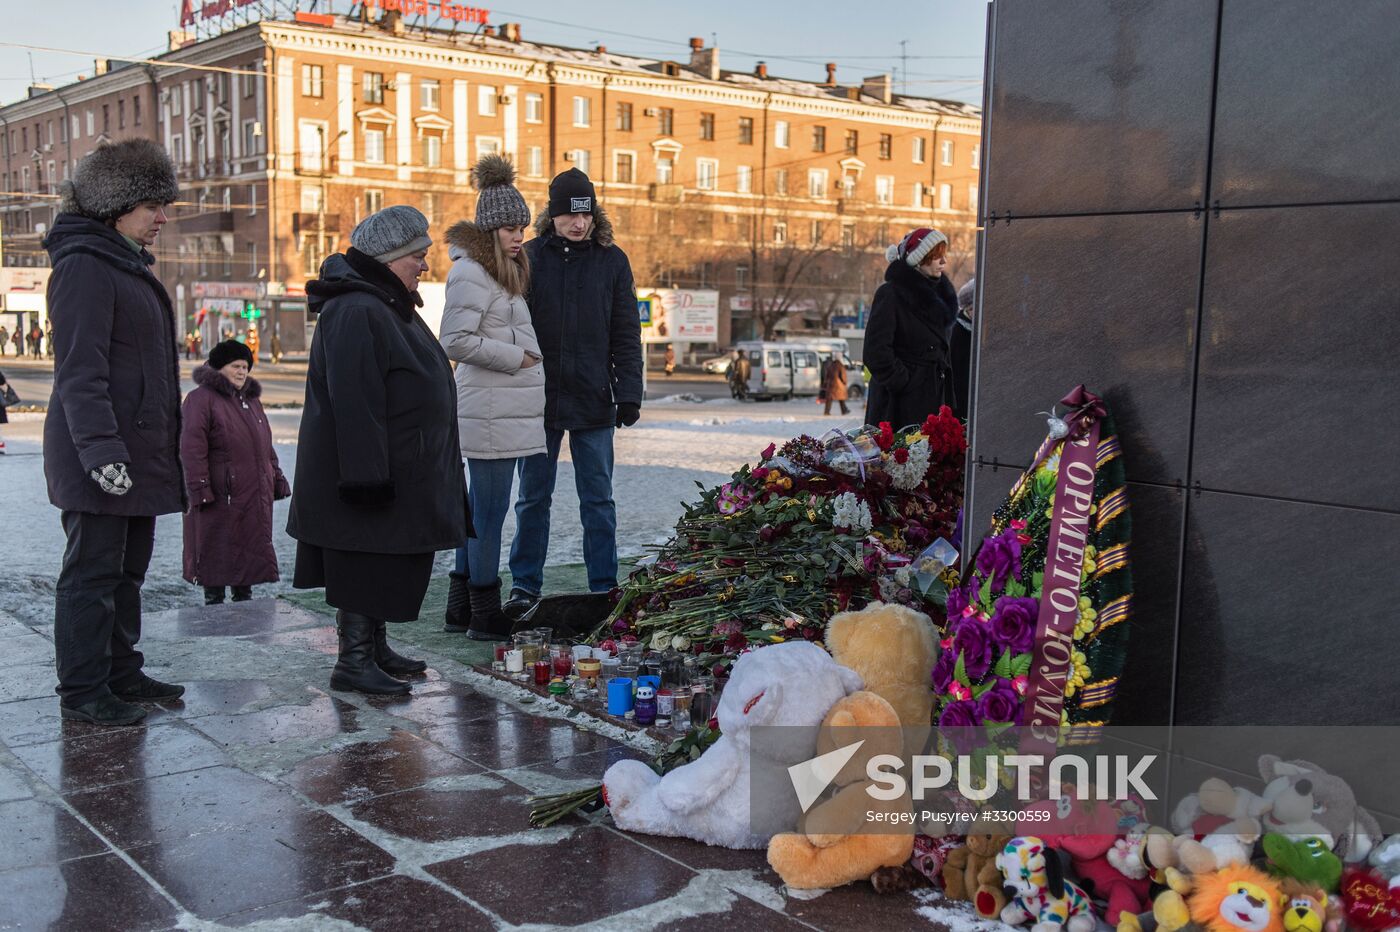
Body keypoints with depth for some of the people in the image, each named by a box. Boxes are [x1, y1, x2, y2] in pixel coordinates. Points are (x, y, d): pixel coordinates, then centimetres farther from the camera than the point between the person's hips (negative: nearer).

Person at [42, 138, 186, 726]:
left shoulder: (127, 265, 19)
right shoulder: (84, 266, -13)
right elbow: (80, 371, -20)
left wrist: (165, 447, 24)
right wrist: (101, 450, -26)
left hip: (139, 451, 10)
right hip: (103, 455, -10)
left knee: (127, 569, 16)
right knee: (93, 572, -1)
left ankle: (122, 675, 26)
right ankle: (83, 692, 8)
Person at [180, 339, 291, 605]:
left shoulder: (251, 399, 19)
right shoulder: (202, 398, -6)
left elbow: (265, 445, 24)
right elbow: (192, 448, -14)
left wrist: (277, 479, 18)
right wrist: (199, 488, -21)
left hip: (252, 496, 7)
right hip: (219, 495, -7)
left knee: (249, 550, 12)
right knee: (216, 553, 0)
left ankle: (244, 598, 22)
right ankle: (213, 603, 9)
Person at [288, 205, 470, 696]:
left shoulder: (390, 306, 17)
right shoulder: (355, 312, -18)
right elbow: (353, 403, -24)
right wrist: (368, 474, -26)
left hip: (400, 471, 10)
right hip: (369, 470, -10)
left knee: (388, 567, 15)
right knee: (367, 565, -4)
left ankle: (375, 649, 25)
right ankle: (353, 662, 4)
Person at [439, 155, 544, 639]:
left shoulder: (503, 270, 19)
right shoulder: (471, 272, -12)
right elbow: (456, 341, -20)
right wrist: (517, 357, -13)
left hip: (504, 410, 10)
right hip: (491, 412, -10)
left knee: (480, 508, 14)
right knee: (490, 511, -5)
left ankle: (461, 608, 23)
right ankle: (485, 615, 3)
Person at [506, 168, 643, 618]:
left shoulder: (612, 260, 2)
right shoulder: (531, 256, 0)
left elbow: (627, 335, 4)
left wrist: (630, 392, -4)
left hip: (594, 402, 0)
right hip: (539, 399, 0)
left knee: (598, 499, 7)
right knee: (533, 497, 9)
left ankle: (605, 587, 16)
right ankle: (525, 585, 20)